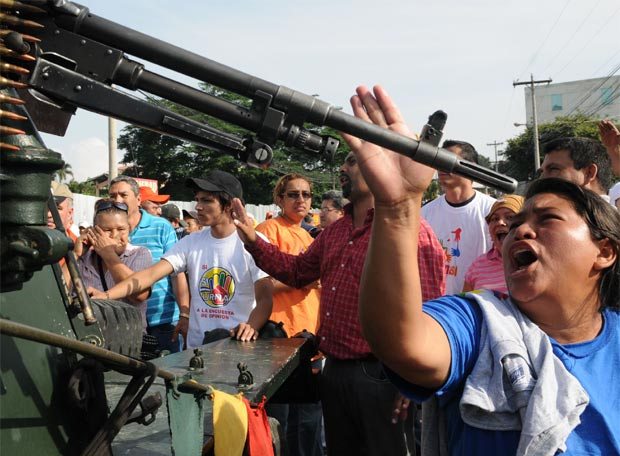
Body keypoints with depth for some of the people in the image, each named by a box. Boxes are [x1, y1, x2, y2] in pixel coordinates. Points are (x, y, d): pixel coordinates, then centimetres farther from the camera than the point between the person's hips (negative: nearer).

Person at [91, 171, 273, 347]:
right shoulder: (191, 242, 8)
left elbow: (265, 297, -9)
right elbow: (151, 274, -1)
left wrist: (251, 327, -29)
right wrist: (106, 296, -14)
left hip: (238, 345, -3)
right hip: (197, 346, 3)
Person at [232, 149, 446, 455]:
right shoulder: (335, 230, 11)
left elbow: (428, 308, -18)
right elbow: (298, 271, 22)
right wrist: (253, 241, 11)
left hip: (378, 375, -8)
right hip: (333, 370, 8)